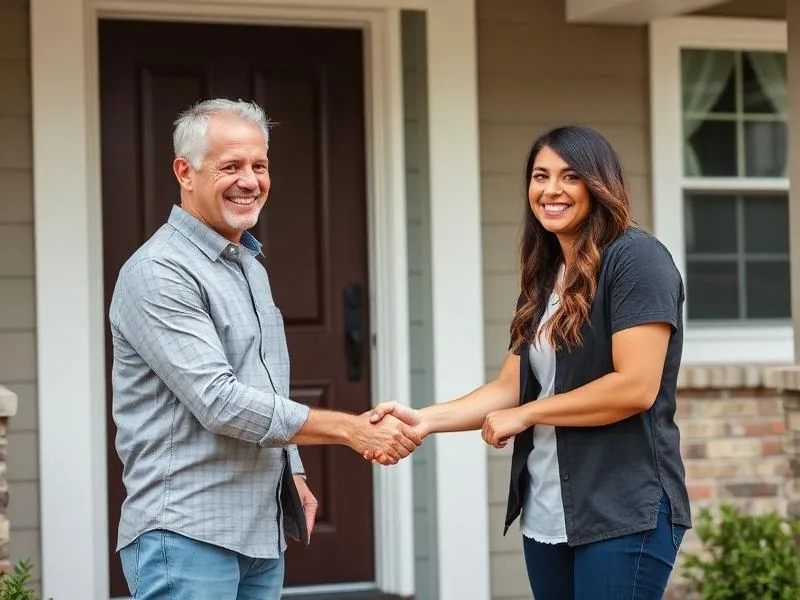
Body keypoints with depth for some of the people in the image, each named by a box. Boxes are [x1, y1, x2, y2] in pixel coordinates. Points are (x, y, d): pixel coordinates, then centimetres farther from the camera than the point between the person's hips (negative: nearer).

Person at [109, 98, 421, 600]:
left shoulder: (250, 266, 18)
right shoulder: (158, 273, -13)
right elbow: (220, 402, -20)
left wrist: (293, 473, 16)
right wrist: (352, 430, -17)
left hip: (263, 533, 8)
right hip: (187, 535, -8)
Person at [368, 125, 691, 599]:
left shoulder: (636, 259, -10)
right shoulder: (544, 281, 15)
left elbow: (636, 387, -18)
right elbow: (510, 387, 10)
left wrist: (526, 415, -9)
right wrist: (425, 419, -5)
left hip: (625, 513, -8)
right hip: (546, 516, 8)